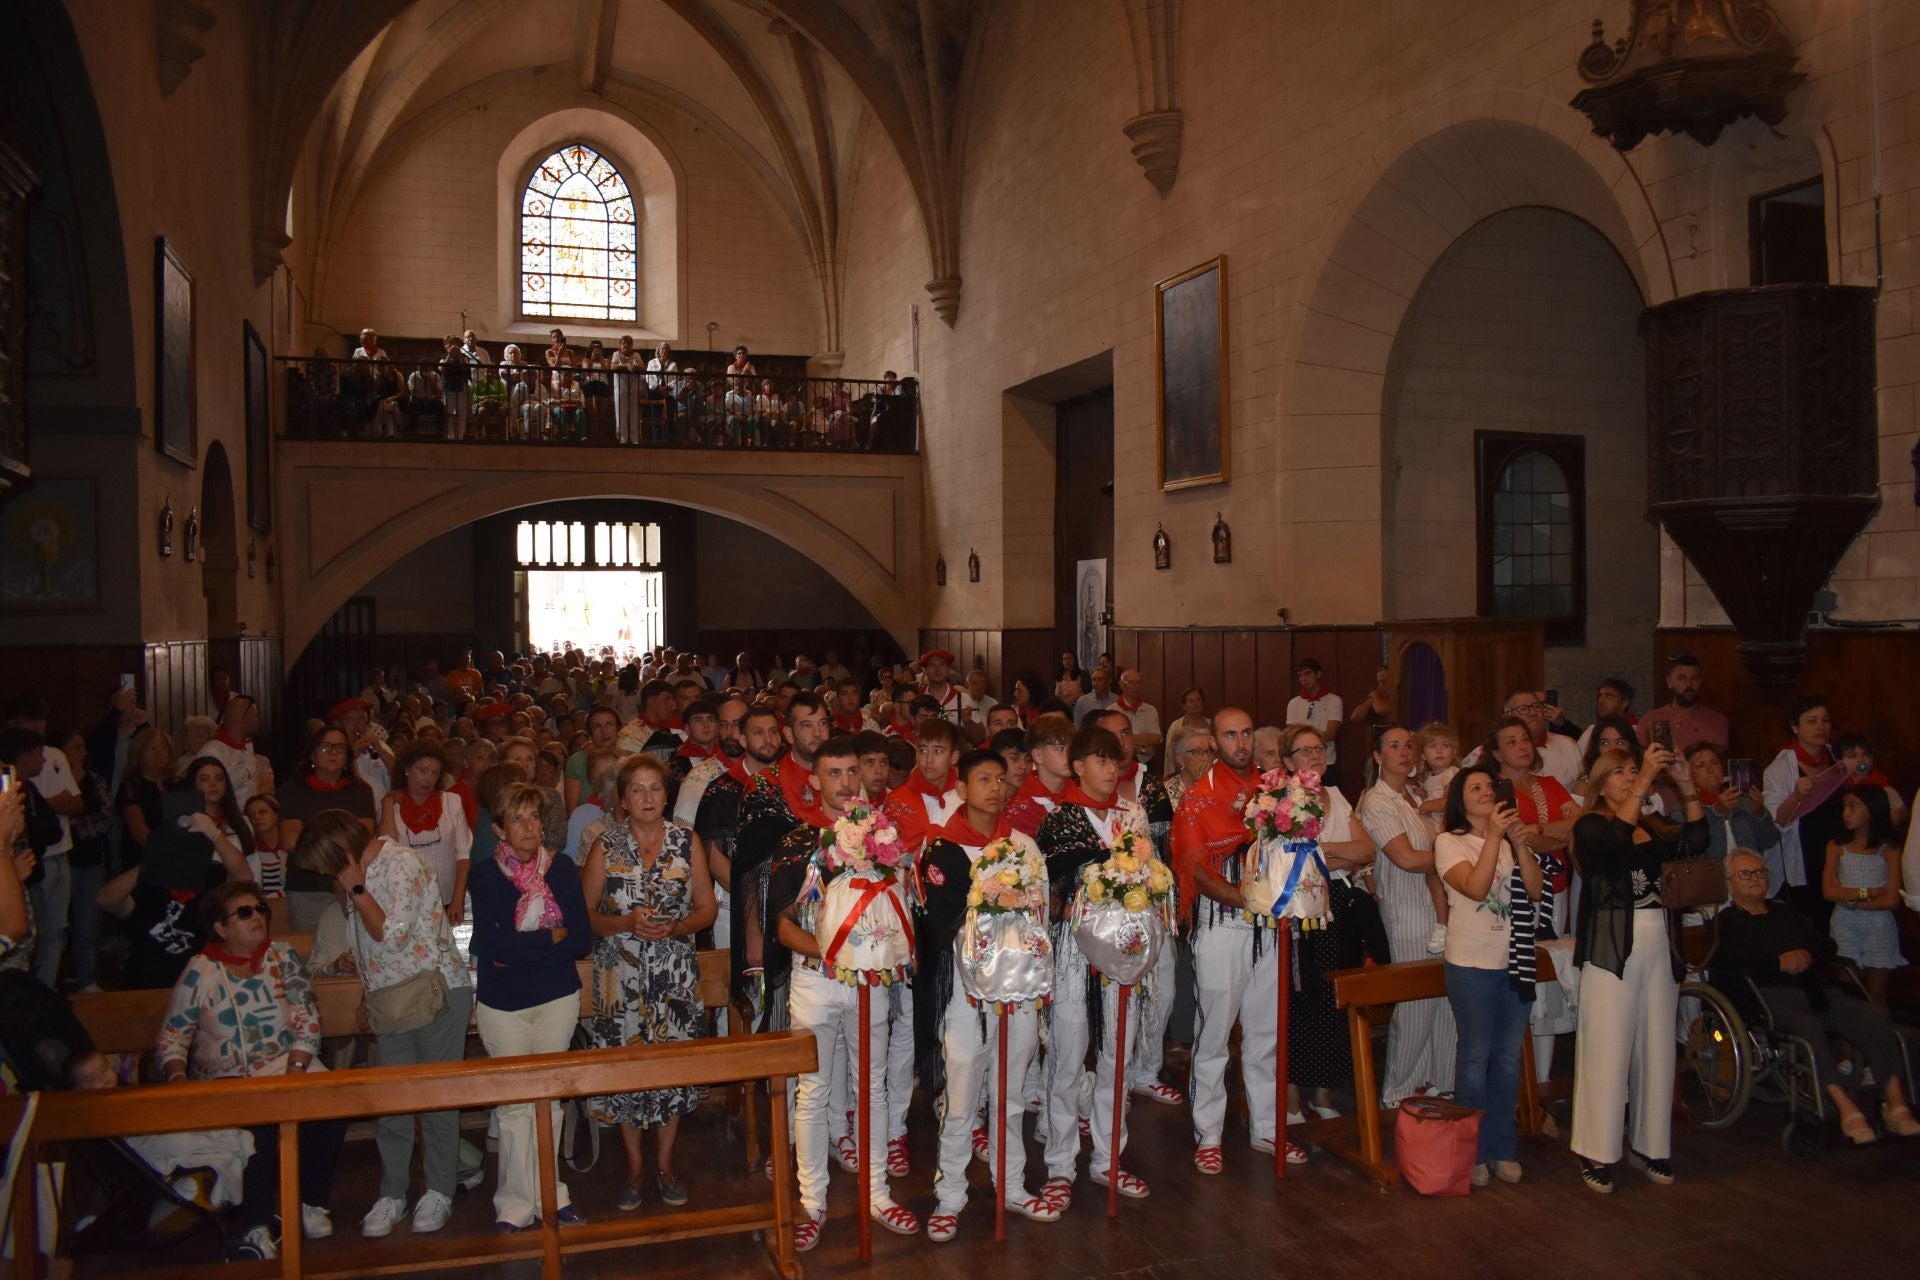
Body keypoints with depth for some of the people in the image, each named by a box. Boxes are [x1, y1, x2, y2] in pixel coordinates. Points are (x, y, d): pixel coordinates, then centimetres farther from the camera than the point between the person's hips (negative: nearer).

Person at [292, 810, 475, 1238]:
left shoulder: (401, 865, -15)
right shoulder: (356, 873, 9)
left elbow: (391, 934, -22)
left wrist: (355, 889, -15)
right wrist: (370, 999, 19)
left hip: (437, 992, -7)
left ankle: (439, 1192, 14)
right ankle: (392, 1194, 15)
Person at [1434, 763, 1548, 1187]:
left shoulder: (1512, 840, 11)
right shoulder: (1449, 842, -4)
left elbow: (1536, 890, -3)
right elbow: (1475, 888, -20)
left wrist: (1519, 842, -14)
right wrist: (1493, 836, -22)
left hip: (1515, 961, 5)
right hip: (1471, 964, -5)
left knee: (1509, 1059, 9)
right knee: (1475, 1057, -1)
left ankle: (1502, 1147, 21)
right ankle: (1472, 1151, 11)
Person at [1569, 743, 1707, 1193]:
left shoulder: (1655, 828, 13)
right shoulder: (1590, 826, -1)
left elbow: (1695, 842, -4)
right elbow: (1615, 840, -23)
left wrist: (1686, 786, -11)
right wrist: (1647, 780, -24)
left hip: (1659, 947, 5)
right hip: (1612, 947, -5)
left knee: (1657, 1049, 10)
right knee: (1608, 1049, -4)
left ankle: (1650, 1145, 21)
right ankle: (1597, 1153, 3)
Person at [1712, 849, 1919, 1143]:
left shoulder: (1785, 912, 31)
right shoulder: (1726, 921, 14)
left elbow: (1828, 947, 25)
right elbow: (1726, 960, -5)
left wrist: (1808, 956, 2)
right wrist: (1779, 962, -10)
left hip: (1817, 989, 5)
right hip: (1770, 994, -5)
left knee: (1875, 1014, -21)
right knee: (1806, 1024, -37)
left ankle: (1895, 1104, -27)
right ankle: (1846, 1108, -39)